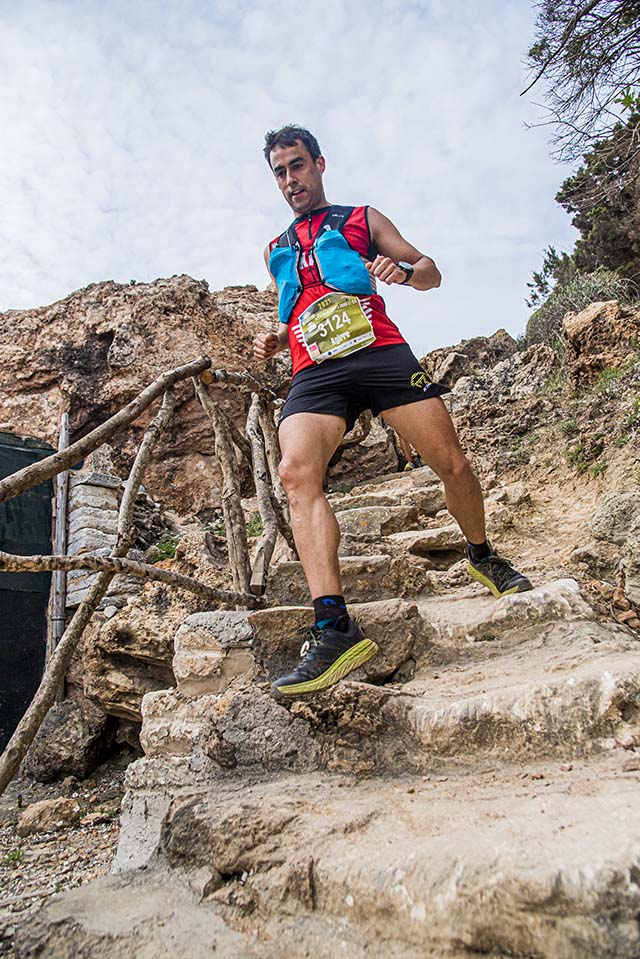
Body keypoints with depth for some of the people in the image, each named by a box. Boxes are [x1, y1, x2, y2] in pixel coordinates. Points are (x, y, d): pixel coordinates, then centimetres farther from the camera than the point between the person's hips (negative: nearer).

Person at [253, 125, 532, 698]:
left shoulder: (362, 220, 20)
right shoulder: (276, 253, 30)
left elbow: (432, 273, 17)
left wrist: (403, 271, -8)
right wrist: (274, 340, 15)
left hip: (381, 351, -1)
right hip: (314, 374, 2)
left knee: (452, 462, -8)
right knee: (296, 472, -26)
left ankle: (483, 557, 23)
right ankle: (335, 629, -34)